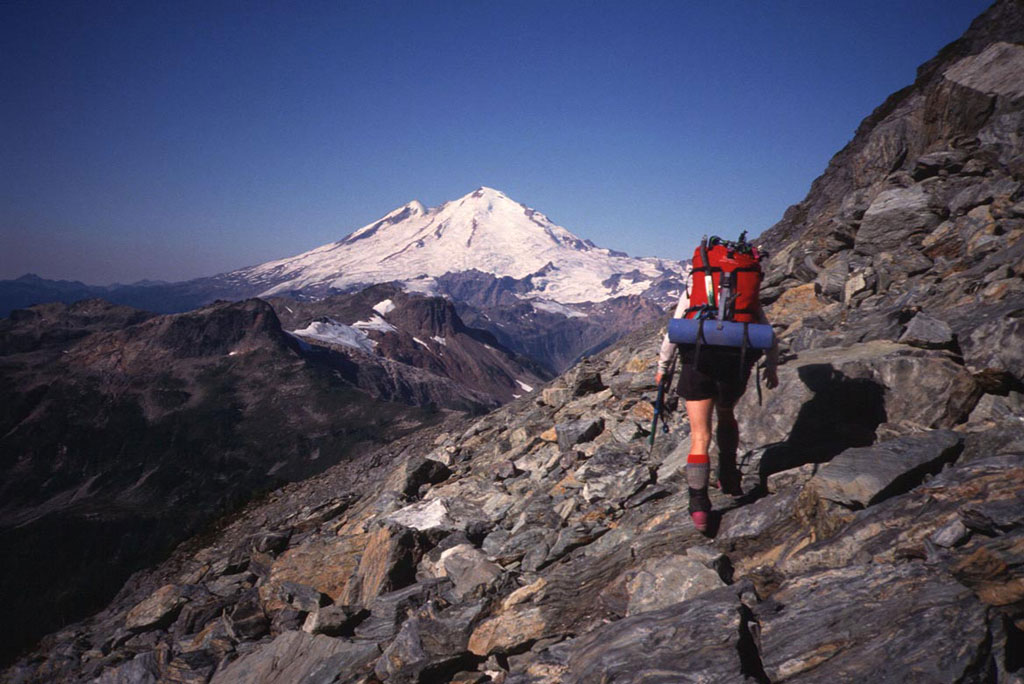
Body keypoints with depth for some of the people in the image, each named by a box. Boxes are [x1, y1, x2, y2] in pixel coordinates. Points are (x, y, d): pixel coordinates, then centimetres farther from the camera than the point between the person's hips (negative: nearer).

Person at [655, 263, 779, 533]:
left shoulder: (693, 288, 14)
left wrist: (662, 367, 14)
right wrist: (772, 368, 30)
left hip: (698, 361, -2)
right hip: (737, 362, 2)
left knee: (700, 436, 1)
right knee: (726, 415, 30)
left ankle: (699, 505, -9)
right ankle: (729, 477, 32)